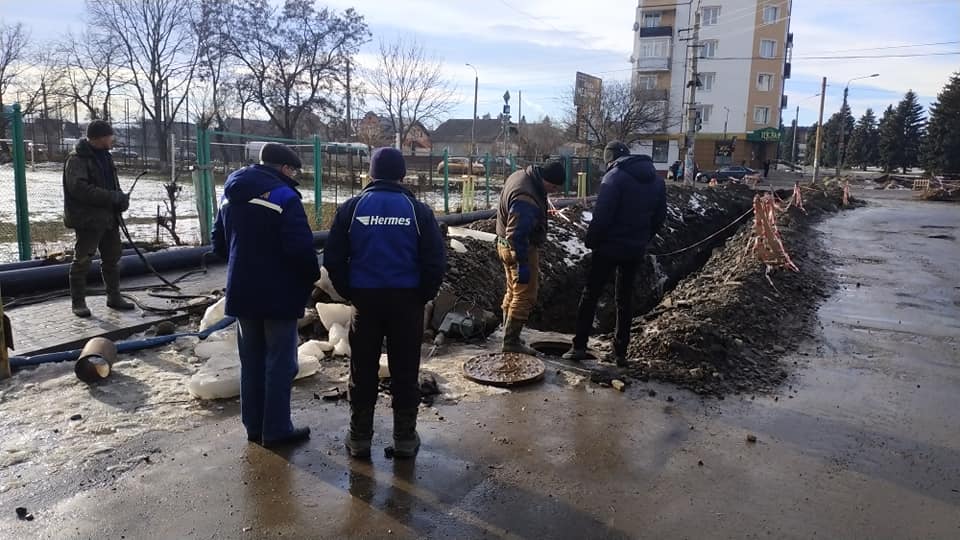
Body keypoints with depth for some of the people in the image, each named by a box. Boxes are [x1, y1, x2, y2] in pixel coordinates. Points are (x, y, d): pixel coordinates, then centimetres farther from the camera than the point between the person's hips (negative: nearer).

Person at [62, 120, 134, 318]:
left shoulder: (104, 156, 14)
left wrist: (121, 198, -1)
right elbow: (79, 188, -24)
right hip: (88, 219, -8)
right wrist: (113, 197, -24)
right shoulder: (77, 159, -13)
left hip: (109, 218, 8)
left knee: (112, 258, 14)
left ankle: (114, 296, 26)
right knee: (82, 260, -1)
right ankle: (78, 301, 8)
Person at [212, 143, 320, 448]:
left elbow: (219, 244, 16)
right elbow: (300, 247, -23)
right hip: (279, 294, -7)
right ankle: (276, 430, 9)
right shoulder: (284, 197, -16)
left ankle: (254, 427, 23)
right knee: (280, 362, 3)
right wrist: (312, 276, -6)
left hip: (242, 292, 7)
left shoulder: (230, 195, 10)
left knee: (251, 360, 15)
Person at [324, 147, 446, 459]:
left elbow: (333, 259, -2)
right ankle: (405, 438, 17)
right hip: (407, 299, 0)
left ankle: (360, 437, 20)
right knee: (405, 371, 10)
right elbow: (436, 261, -7)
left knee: (363, 371, 12)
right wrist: (423, 296, 6)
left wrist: (349, 293, 10)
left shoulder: (352, 208, 0)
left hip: (365, 298, 1)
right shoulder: (418, 210, -3)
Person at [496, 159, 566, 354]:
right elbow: (517, 235, -31)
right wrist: (523, 264, -26)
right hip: (521, 249, -11)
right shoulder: (526, 199, -30)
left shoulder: (522, 176, 3)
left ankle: (509, 336, 30)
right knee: (525, 296, -2)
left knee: (513, 291, 19)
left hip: (506, 245, 11)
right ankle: (511, 342, 4)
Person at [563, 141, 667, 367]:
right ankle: (620, 352, 15)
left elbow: (601, 216, -20)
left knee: (590, 295, 5)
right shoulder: (656, 180, 9)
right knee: (625, 298, 13)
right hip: (635, 249, 6)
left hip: (609, 247, -6)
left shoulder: (614, 177, -14)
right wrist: (643, 240, 17)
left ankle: (579, 346, 5)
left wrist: (591, 241, -8)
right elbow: (659, 217, 12)